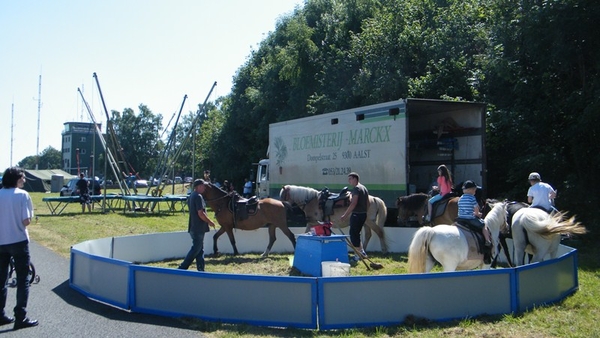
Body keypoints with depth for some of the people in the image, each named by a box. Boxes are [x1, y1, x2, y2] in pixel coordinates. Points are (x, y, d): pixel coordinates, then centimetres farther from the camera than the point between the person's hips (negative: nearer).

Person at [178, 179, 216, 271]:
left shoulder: (191, 195, 13)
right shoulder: (198, 196, -17)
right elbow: (201, 213, -23)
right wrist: (210, 222, -10)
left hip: (194, 227, 10)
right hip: (198, 228, -10)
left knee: (200, 250, 13)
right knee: (196, 249, -3)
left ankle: (201, 269, 16)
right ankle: (182, 268, -1)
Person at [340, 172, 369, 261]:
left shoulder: (356, 188, -14)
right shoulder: (364, 188, 15)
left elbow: (353, 204, -23)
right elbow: (367, 203, 19)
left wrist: (345, 215, -22)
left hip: (356, 214, -9)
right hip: (363, 214, 9)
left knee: (353, 235, -1)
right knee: (356, 234, 19)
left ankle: (359, 255, 3)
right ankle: (362, 252, 21)